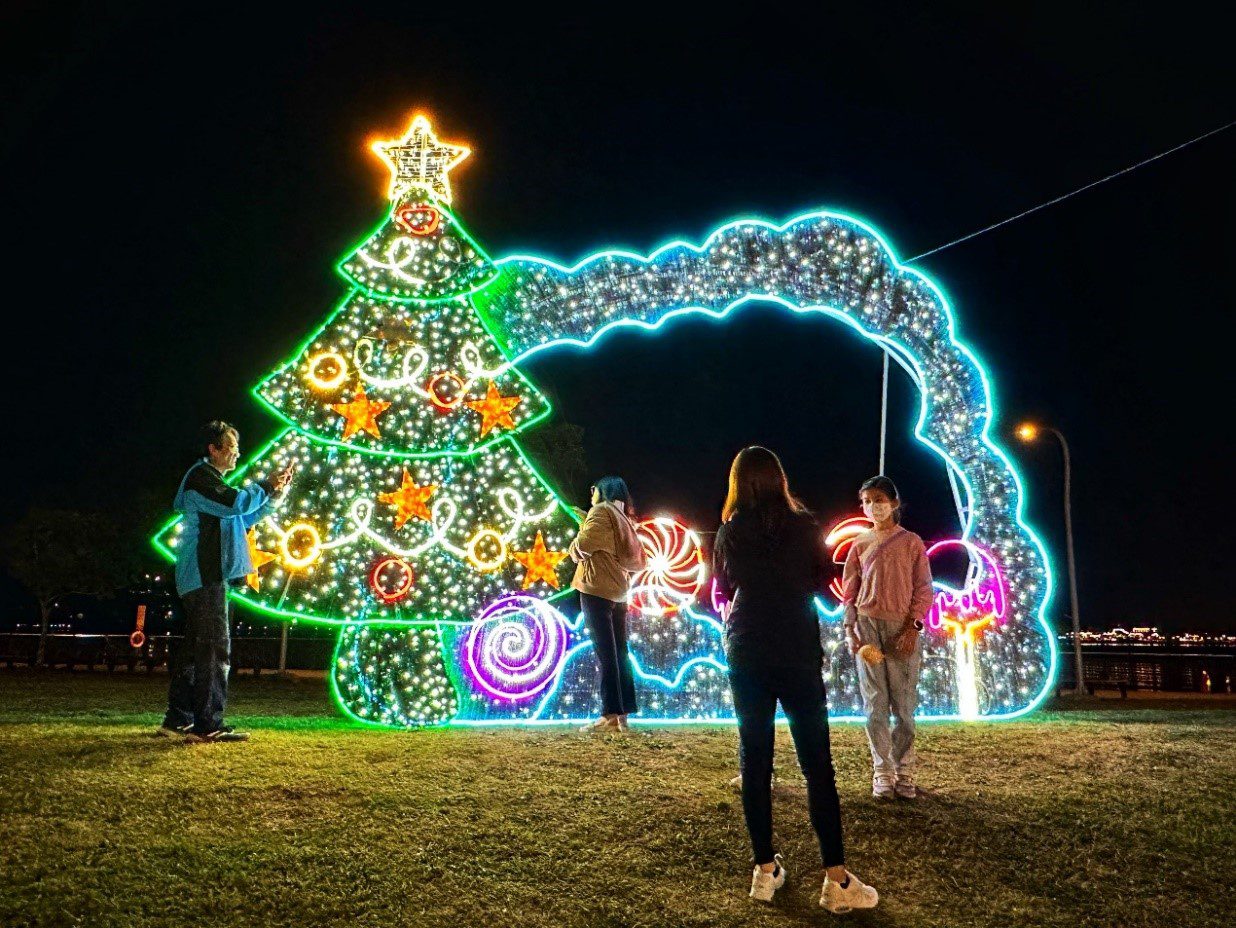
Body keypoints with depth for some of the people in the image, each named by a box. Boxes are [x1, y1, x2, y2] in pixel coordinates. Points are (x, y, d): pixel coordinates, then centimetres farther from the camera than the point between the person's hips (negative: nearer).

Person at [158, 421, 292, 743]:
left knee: (193, 647, 13)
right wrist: (266, 487, -9)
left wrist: (273, 492, 16)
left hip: (207, 576, 11)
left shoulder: (211, 480, 26)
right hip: (205, 575, -11)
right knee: (215, 648, -13)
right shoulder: (201, 475, -7)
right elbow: (234, 503, -23)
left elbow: (245, 519, 26)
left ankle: (178, 719, 19)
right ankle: (208, 725, -13)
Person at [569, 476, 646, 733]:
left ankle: (611, 715, -13)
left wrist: (574, 548, 3)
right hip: (618, 592, 8)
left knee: (606, 654, -11)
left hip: (597, 589, -8)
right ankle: (623, 715, 6)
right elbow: (638, 559, 20)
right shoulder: (623, 519, 22)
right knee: (619, 653, 6)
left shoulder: (602, 510, -2)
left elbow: (584, 544, -16)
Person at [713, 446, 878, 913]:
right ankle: (836, 878, 3)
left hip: (746, 654, 2)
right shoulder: (804, 526, -5)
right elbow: (822, 582, 5)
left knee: (755, 761, 9)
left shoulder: (730, 531, 0)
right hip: (798, 652, -2)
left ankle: (765, 869, 14)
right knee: (817, 764, 2)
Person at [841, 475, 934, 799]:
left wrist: (913, 628, -9)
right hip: (867, 626, 2)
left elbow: (923, 589, 0)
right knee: (874, 703, 2)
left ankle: (903, 771, 10)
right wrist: (850, 629, 0)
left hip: (902, 628, -2)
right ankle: (882, 772, 8)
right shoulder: (860, 544, 9)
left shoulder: (911, 542, 3)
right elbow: (849, 590, 9)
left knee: (904, 703, 1)